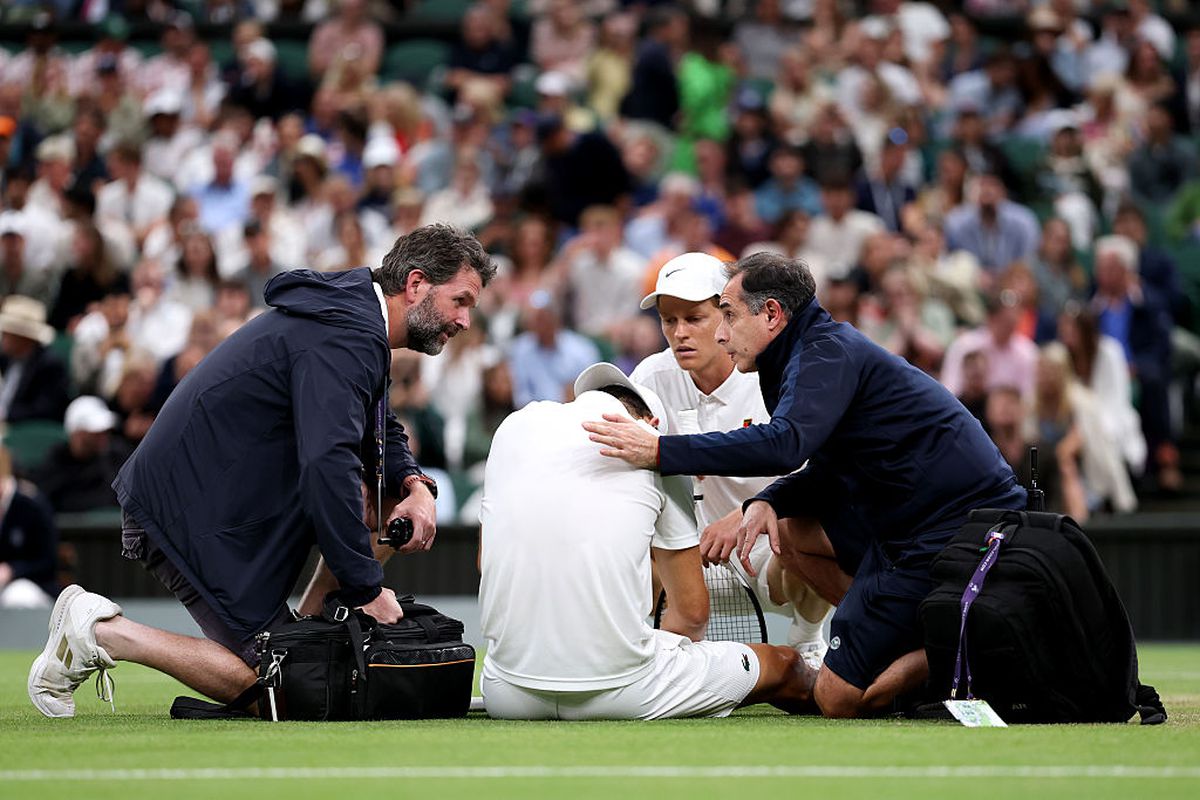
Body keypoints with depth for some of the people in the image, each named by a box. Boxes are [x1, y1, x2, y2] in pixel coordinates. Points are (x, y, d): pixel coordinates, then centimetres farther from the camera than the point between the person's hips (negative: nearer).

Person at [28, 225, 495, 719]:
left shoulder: (353, 318, 10)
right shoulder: (342, 341, -22)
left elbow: (379, 434, 24)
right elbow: (327, 467, -32)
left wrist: (414, 484, 1)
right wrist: (365, 590, -26)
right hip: (195, 515, -10)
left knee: (390, 493, 7)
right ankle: (100, 631, -5)